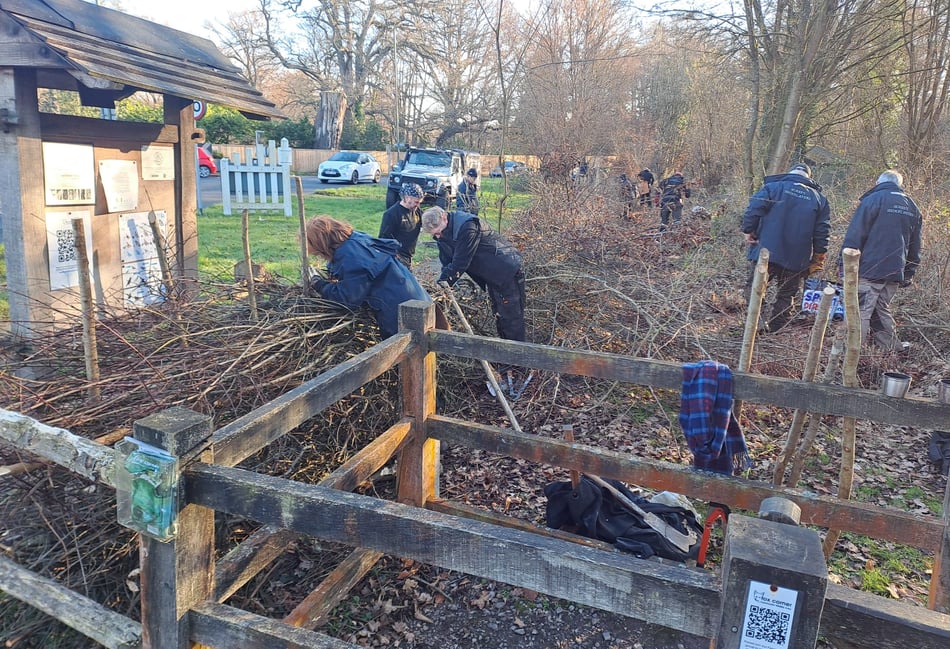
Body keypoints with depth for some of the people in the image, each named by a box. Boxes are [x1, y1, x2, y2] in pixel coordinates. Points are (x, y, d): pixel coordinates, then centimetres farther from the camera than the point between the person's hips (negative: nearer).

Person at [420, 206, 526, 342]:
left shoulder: (467, 226, -28)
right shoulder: (442, 234, 1)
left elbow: (461, 261, -29)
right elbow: (446, 262, 1)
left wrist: (444, 283, -24)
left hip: (508, 272, -10)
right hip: (492, 276, 10)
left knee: (511, 317, -6)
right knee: (499, 315, 17)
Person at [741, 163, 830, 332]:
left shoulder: (773, 187, -1)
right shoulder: (819, 198, 8)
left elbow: (754, 209, -13)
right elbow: (822, 232, 7)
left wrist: (749, 230, -3)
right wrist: (818, 259, 12)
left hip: (767, 252, -2)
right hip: (797, 260, 3)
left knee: (754, 287, 6)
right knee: (787, 295, 13)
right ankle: (774, 329, 15)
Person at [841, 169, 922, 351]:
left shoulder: (872, 200, -4)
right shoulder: (912, 207, 17)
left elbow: (854, 236, -10)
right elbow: (915, 247, 21)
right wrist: (908, 274, 25)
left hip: (870, 270, -6)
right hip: (895, 273, 7)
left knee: (860, 312, -7)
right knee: (882, 310, 17)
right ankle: (891, 349, 20)